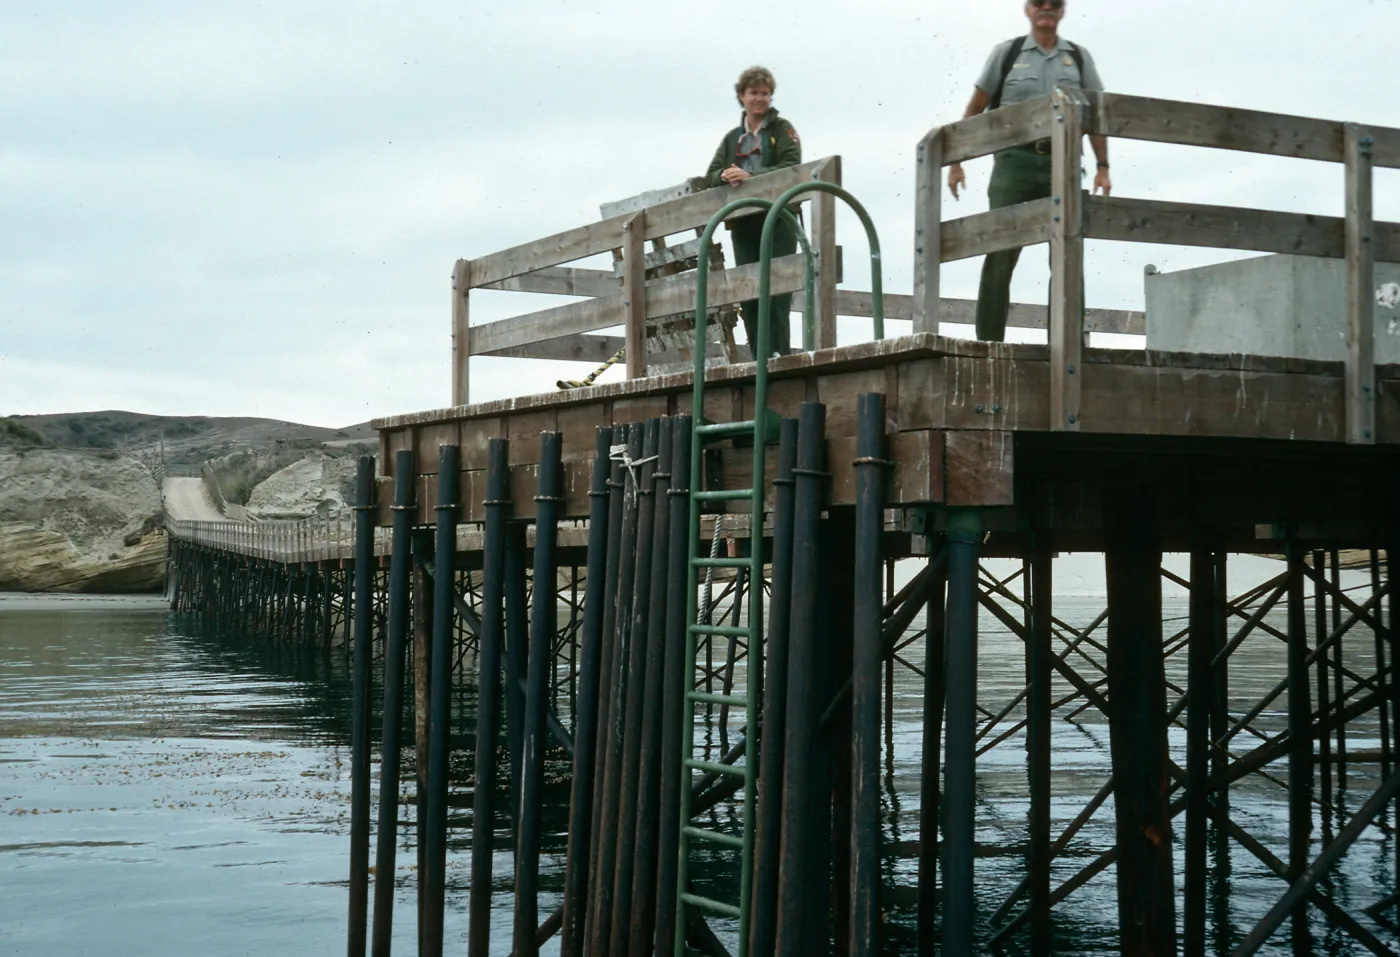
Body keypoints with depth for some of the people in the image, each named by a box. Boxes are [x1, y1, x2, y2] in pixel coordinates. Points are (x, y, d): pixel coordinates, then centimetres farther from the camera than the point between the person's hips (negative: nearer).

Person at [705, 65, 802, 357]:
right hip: (743, 224, 5)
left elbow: (791, 168, -9)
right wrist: (725, 176, -11)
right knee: (748, 292, 0)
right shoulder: (732, 138, 21)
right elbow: (711, 174, 13)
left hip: (777, 221, -5)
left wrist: (750, 176, -20)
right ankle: (760, 359, 1)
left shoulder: (782, 129, 6)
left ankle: (779, 355, -11)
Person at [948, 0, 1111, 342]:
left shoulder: (1079, 57, 13)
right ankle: (988, 341, -6)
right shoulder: (1007, 53, 7)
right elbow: (975, 109, 8)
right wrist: (955, 162, 2)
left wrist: (1103, 166, 4)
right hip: (1015, 160, -2)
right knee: (1000, 254, -7)